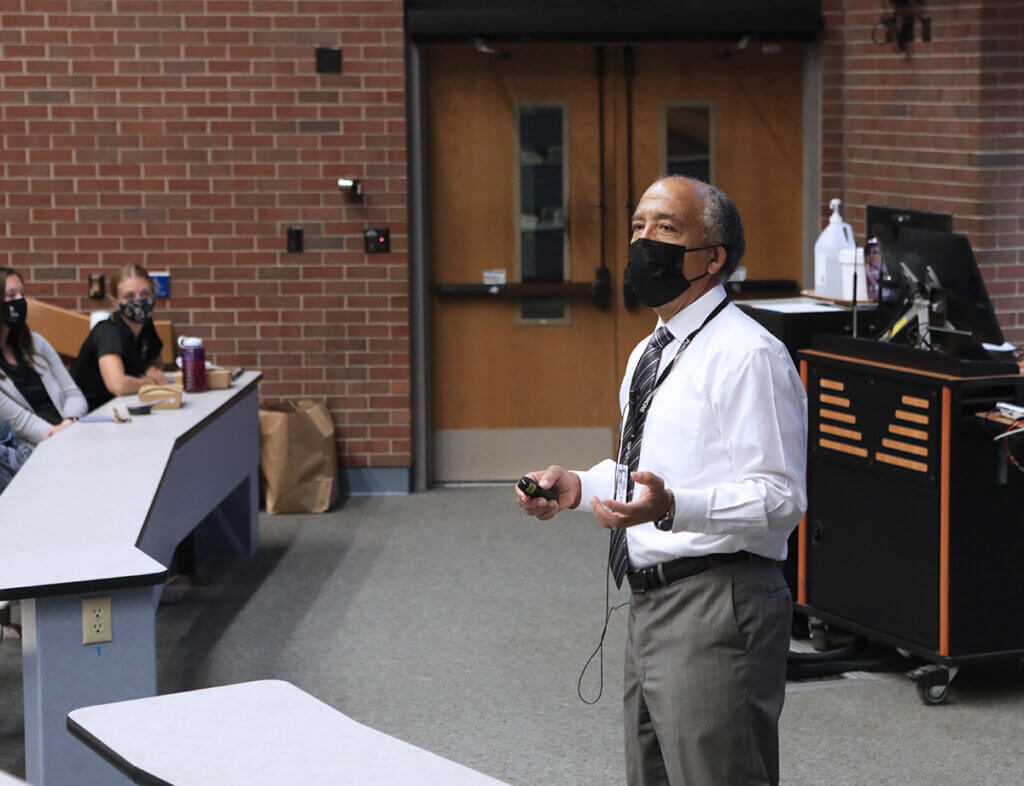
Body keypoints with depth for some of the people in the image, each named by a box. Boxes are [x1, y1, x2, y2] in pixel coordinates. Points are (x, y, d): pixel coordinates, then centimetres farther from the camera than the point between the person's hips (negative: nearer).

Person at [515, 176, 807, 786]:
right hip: (651, 603, 10)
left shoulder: (749, 356, -15)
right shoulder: (649, 355, 16)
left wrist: (672, 507, -33)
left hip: (715, 609, -10)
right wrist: (579, 486, 10)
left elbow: (780, 499, -20)